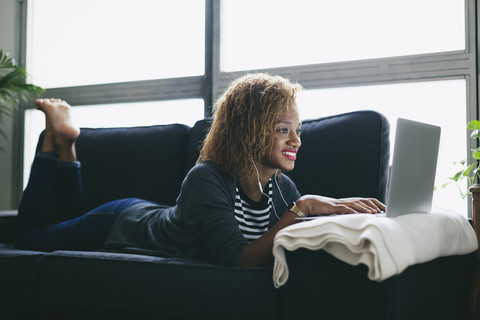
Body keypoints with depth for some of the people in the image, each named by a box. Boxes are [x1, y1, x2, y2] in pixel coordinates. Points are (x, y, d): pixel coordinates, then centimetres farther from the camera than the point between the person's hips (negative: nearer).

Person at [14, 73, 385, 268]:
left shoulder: (282, 187, -20)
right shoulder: (205, 179, -41)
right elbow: (238, 260, -48)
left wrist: (340, 209, -35)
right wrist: (301, 209, -53)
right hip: (122, 224, -5)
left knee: (71, 218, 32)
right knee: (29, 234, 20)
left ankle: (65, 146, 35)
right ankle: (59, 140, 25)